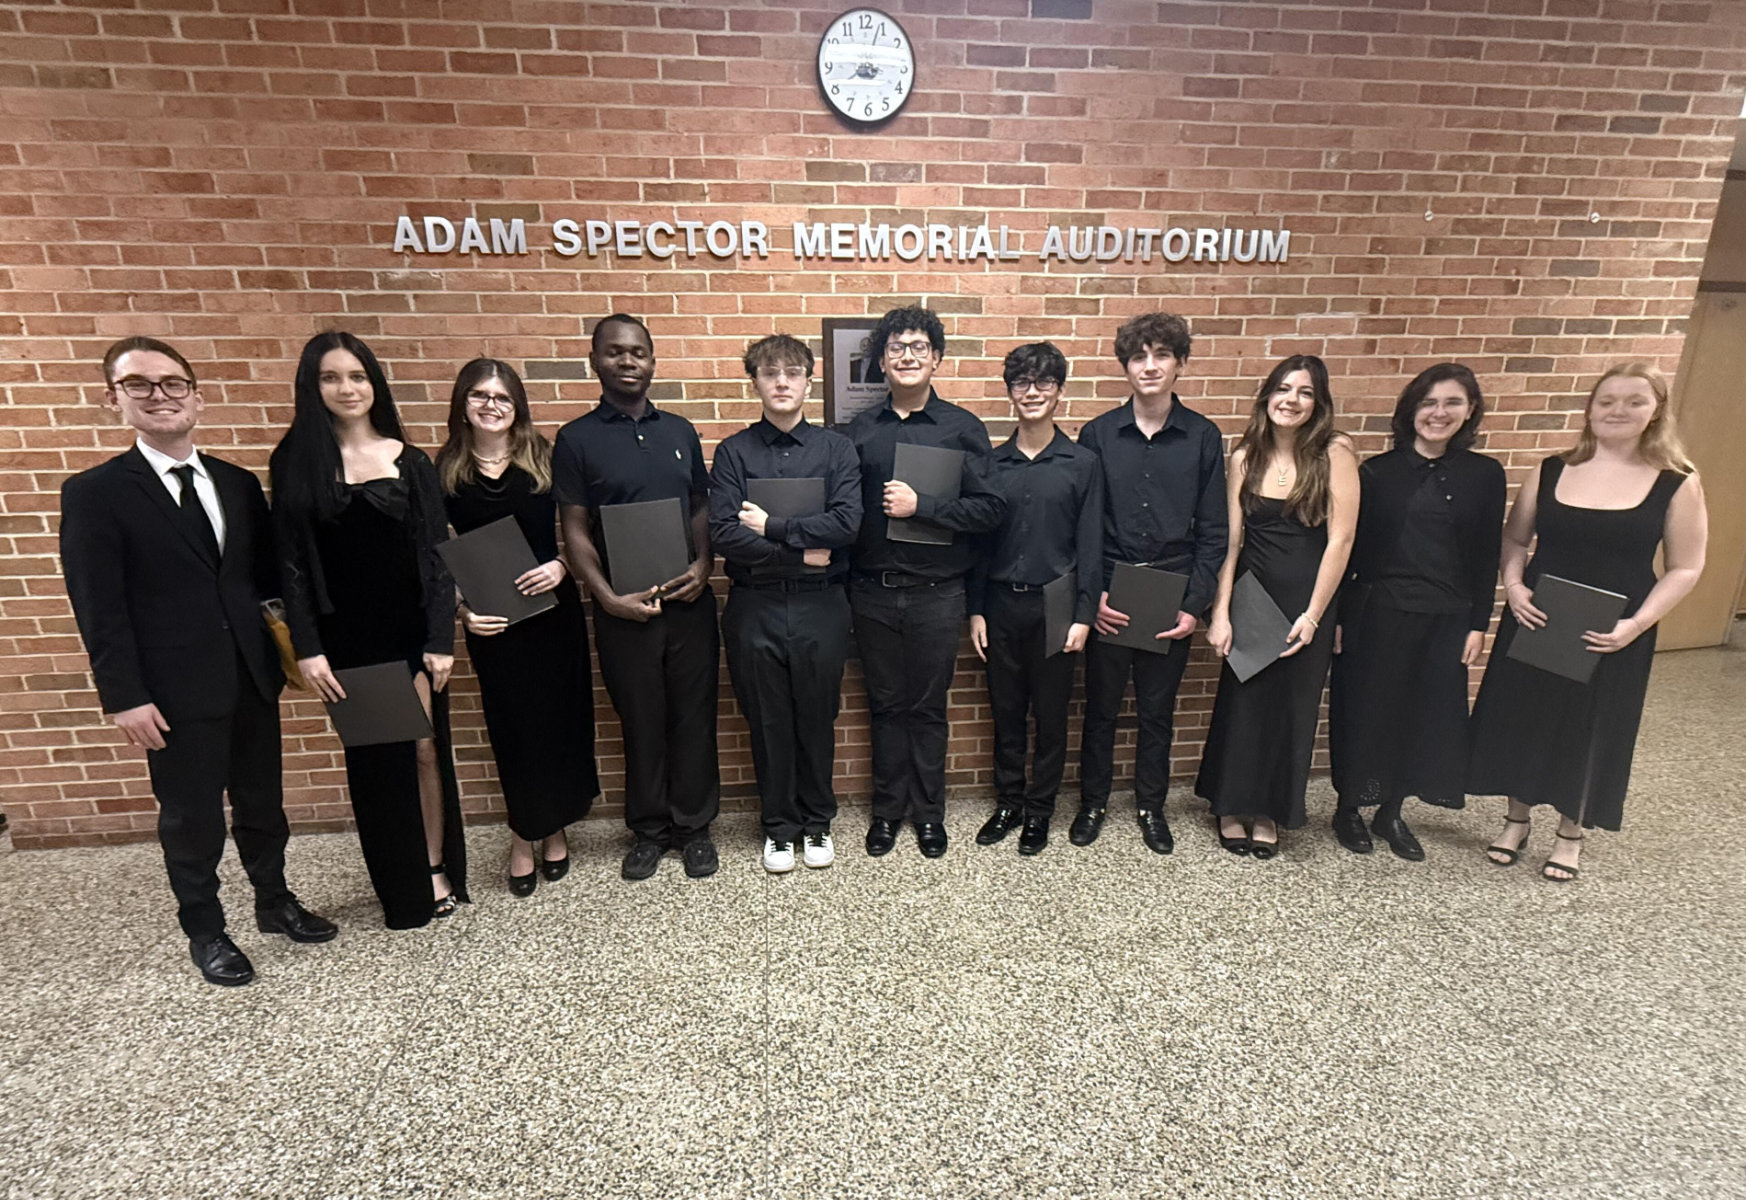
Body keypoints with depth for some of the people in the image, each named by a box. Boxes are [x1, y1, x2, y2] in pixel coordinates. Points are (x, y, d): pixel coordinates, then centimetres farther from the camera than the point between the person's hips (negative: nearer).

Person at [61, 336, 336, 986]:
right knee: (191, 814, 10)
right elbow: (99, 607, -8)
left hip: (252, 676, 4)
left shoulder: (239, 484, 8)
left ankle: (274, 900, 36)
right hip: (177, 689, -4)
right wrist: (124, 696, -12)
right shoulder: (94, 492, -5)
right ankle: (204, 930, 29)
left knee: (262, 800, 16)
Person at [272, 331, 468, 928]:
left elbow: (437, 554, -1)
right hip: (347, 635, 0)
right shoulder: (295, 462, 1)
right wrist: (307, 648, -7)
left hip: (411, 628, 0)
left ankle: (437, 869, 22)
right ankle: (401, 885, 24)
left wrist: (441, 640, -7)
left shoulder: (410, 461, 1)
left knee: (424, 746, 3)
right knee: (373, 755, 9)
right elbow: (291, 563, -1)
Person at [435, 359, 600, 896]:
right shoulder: (445, 470, 0)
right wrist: (460, 610, -10)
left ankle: (554, 829, 29)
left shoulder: (545, 459, -1)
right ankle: (524, 838, 23)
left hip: (554, 608, 0)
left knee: (561, 716, 8)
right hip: (491, 620, 0)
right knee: (513, 724, 6)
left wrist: (562, 565, -16)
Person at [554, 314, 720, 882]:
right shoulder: (576, 439, 0)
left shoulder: (680, 431, 9)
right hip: (624, 608, -2)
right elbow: (575, 530, -3)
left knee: (694, 715, 9)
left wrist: (703, 564, -6)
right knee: (641, 721, 10)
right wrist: (608, 597, -14)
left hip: (689, 600, 2)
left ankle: (694, 826, 25)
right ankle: (650, 829, 28)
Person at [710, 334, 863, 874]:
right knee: (768, 723, 12)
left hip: (821, 606, 0)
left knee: (817, 721, 12)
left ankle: (816, 823, 32)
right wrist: (801, 553, -14)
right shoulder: (733, 452, 2)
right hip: (754, 607, 0)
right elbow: (724, 534, -11)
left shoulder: (836, 448, 2)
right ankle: (779, 827, 31)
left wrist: (771, 526, -13)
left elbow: (846, 523, -13)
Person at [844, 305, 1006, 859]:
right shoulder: (860, 429, 6)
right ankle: (887, 808, 29)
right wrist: (841, 579, -2)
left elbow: (989, 508, -8)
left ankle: (928, 811, 27)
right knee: (885, 704, 12)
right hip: (872, 590, 2)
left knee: (928, 707, 10)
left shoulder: (962, 428, 0)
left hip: (936, 592, -2)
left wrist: (922, 505, -17)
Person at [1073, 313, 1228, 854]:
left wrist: (1195, 604, -6)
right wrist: (1092, 595, -9)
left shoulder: (1203, 437, 1)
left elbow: (1212, 530, 1)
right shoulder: (1098, 434, -1)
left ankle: (1151, 807, 31)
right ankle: (1093, 803, 29)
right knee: (1100, 708, 11)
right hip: (1108, 597, 0)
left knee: (1158, 711, 13)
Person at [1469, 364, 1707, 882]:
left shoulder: (1677, 484, -6)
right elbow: (1514, 537, 6)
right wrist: (1513, 585, -11)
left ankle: (1570, 835, 31)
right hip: (1535, 624, 2)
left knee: (1591, 731, 10)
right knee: (1522, 718, 10)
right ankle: (1517, 820, 31)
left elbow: (1685, 568, -4)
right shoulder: (1552, 471, 0)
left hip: (1611, 638, -2)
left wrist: (1637, 624, -16)